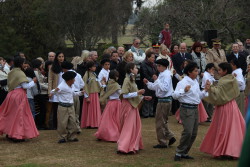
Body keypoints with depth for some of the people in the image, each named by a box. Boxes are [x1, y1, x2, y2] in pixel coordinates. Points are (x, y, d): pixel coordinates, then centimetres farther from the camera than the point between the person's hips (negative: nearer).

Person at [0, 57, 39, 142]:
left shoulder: (11, 73, 9)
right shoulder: (20, 73, -14)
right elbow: (25, 86, -17)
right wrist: (33, 82, -3)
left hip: (11, 94, 7)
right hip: (19, 95, -7)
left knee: (10, 115, 16)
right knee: (19, 115, 0)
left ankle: (9, 133, 22)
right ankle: (18, 135, 1)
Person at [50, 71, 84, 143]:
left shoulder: (71, 86, 11)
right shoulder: (62, 87, -16)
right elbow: (52, 92, -18)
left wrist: (80, 93, 14)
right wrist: (55, 90, -40)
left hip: (71, 107, 8)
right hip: (63, 107, -8)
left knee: (72, 122, 7)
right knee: (63, 123, -3)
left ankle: (71, 137, 17)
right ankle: (63, 137, 8)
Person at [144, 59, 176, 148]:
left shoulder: (166, 75, -16)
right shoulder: (162, 74, 13)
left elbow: (165, 88, -28)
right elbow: (155, 87, 18)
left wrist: (157, 80, -25)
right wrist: (148, 83, 6)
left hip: (165, 100, -10)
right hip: (162, 100, 10)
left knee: (160, 122, -1)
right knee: (162, 121, 17)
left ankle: (162, 142, 6)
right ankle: (170, 137, 20)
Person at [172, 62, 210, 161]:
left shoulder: (196, 82, 15)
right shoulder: (183, 82, -11)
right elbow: (175, 95, -17)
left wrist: (205, 90, 8)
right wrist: (184, 91, -31)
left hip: (195, 109, 8)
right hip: (187, 109, -8)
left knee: (194, 133, 9)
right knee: (188, 132, -15)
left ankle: (184, 153, 19)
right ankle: (179, 153, -2)